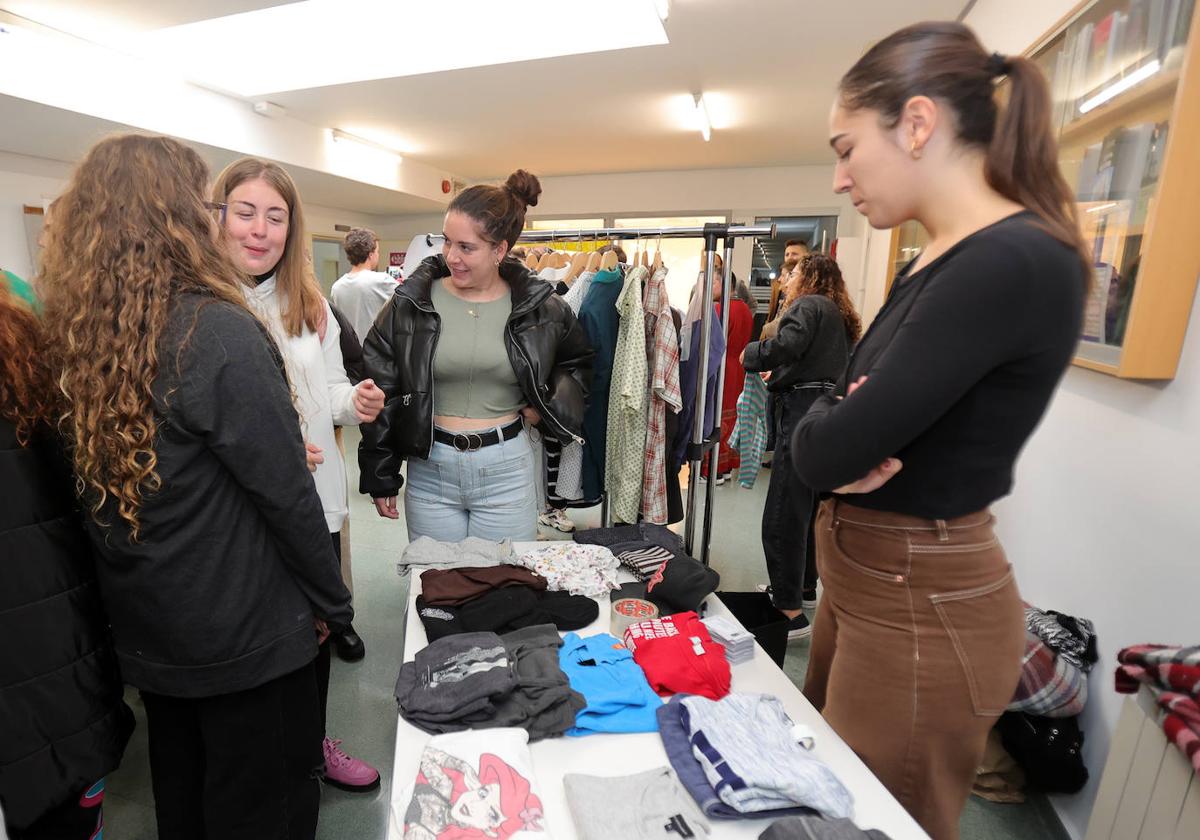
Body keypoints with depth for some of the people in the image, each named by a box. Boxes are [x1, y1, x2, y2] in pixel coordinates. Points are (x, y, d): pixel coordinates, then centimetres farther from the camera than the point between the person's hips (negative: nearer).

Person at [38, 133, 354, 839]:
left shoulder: (71, 338, -2)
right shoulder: (217, 331, -23)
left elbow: (101, 488, 6)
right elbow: (284, 491, -21)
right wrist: (332, 603, -8)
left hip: (145, 631, 7)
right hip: (245, 633, -7)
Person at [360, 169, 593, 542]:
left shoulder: (538, 306, -2)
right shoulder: (411, 303, -3)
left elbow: (579, 359, 16)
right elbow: (381, 393, 2)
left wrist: (548, 406, -1)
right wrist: (381, 478, 3)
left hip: (507, 471, 0)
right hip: (429, 471, 1)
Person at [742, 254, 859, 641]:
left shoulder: (808, 304, -2)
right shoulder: (841, 316, 24)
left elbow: (788, 345, -21)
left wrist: (751, 354, -5)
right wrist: (780, 374, 20)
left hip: (804, 410, -10)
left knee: (782, 515, -8)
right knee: (810, 506, 19)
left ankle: (790, 612, -6)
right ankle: (804, 587, 32)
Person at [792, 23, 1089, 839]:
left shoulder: (1018, 261, -23)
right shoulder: (937, 263, 7)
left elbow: (829, 450, -26)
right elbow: (823, 438, 7)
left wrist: (832, 432, -6)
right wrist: (846, 437, -14)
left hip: (923, 608, -9)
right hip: (863, 579, 9)